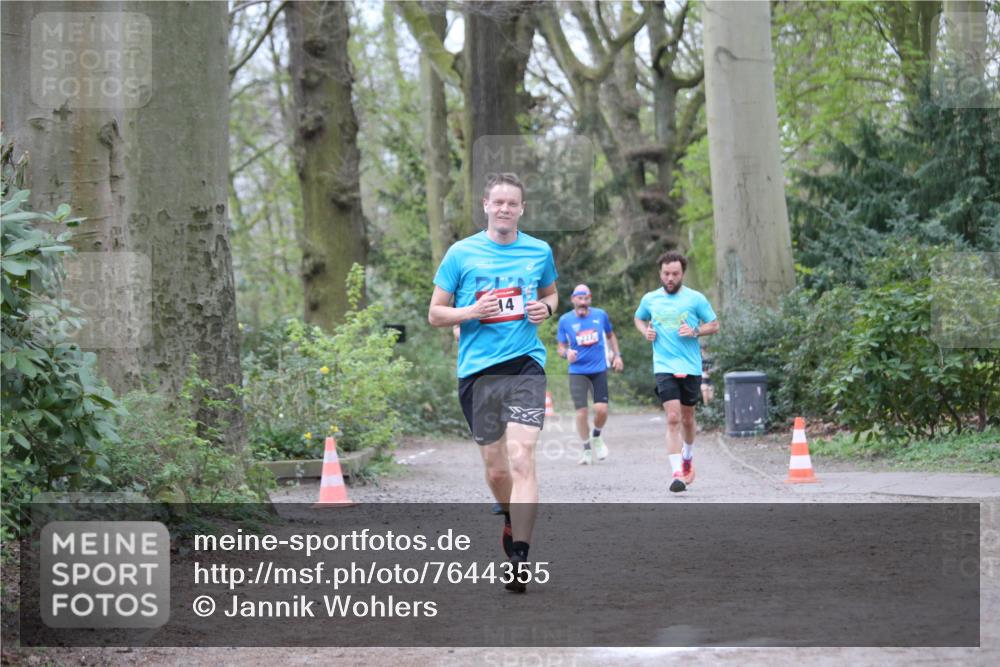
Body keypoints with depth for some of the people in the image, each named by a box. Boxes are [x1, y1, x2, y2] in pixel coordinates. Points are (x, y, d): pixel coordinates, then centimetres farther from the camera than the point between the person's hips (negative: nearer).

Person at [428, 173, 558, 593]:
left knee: (521, 458, -17)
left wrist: (546, 308, 1)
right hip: (477, 369, 1)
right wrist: (471, 312, -13)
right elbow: (435, 314, 6)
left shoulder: (540, 252, 7)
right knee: (495, 469, 8)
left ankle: (519, 560, -17)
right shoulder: (461, 253, 2)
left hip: (525, 365, -1)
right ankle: (511, 518, 41)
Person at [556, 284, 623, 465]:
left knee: (601, 409, -10)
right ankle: (587, 450, 12)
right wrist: (567, 353, -19)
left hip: (599, 370, 1)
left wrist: (617, 355, 11)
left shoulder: (600, 315, 3)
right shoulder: (565, 320, -1)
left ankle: (596, 436, 21)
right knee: (581, 412, -5)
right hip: (577, 372, -1)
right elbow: (561, 347, 3)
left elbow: (610, 335, 20)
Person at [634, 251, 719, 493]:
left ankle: (688, 457, 42)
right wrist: (646, 331, 3)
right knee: (672, 419, -13)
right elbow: (639, 318, 25)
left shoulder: (695, 298, 0)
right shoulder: (649, 299, 6)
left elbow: (714, 325, 6)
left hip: (691, 367, 0)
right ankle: (677, 473, -16)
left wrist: (695, 331, -13)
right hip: (664, 367, 0)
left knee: (687, 419, 14)